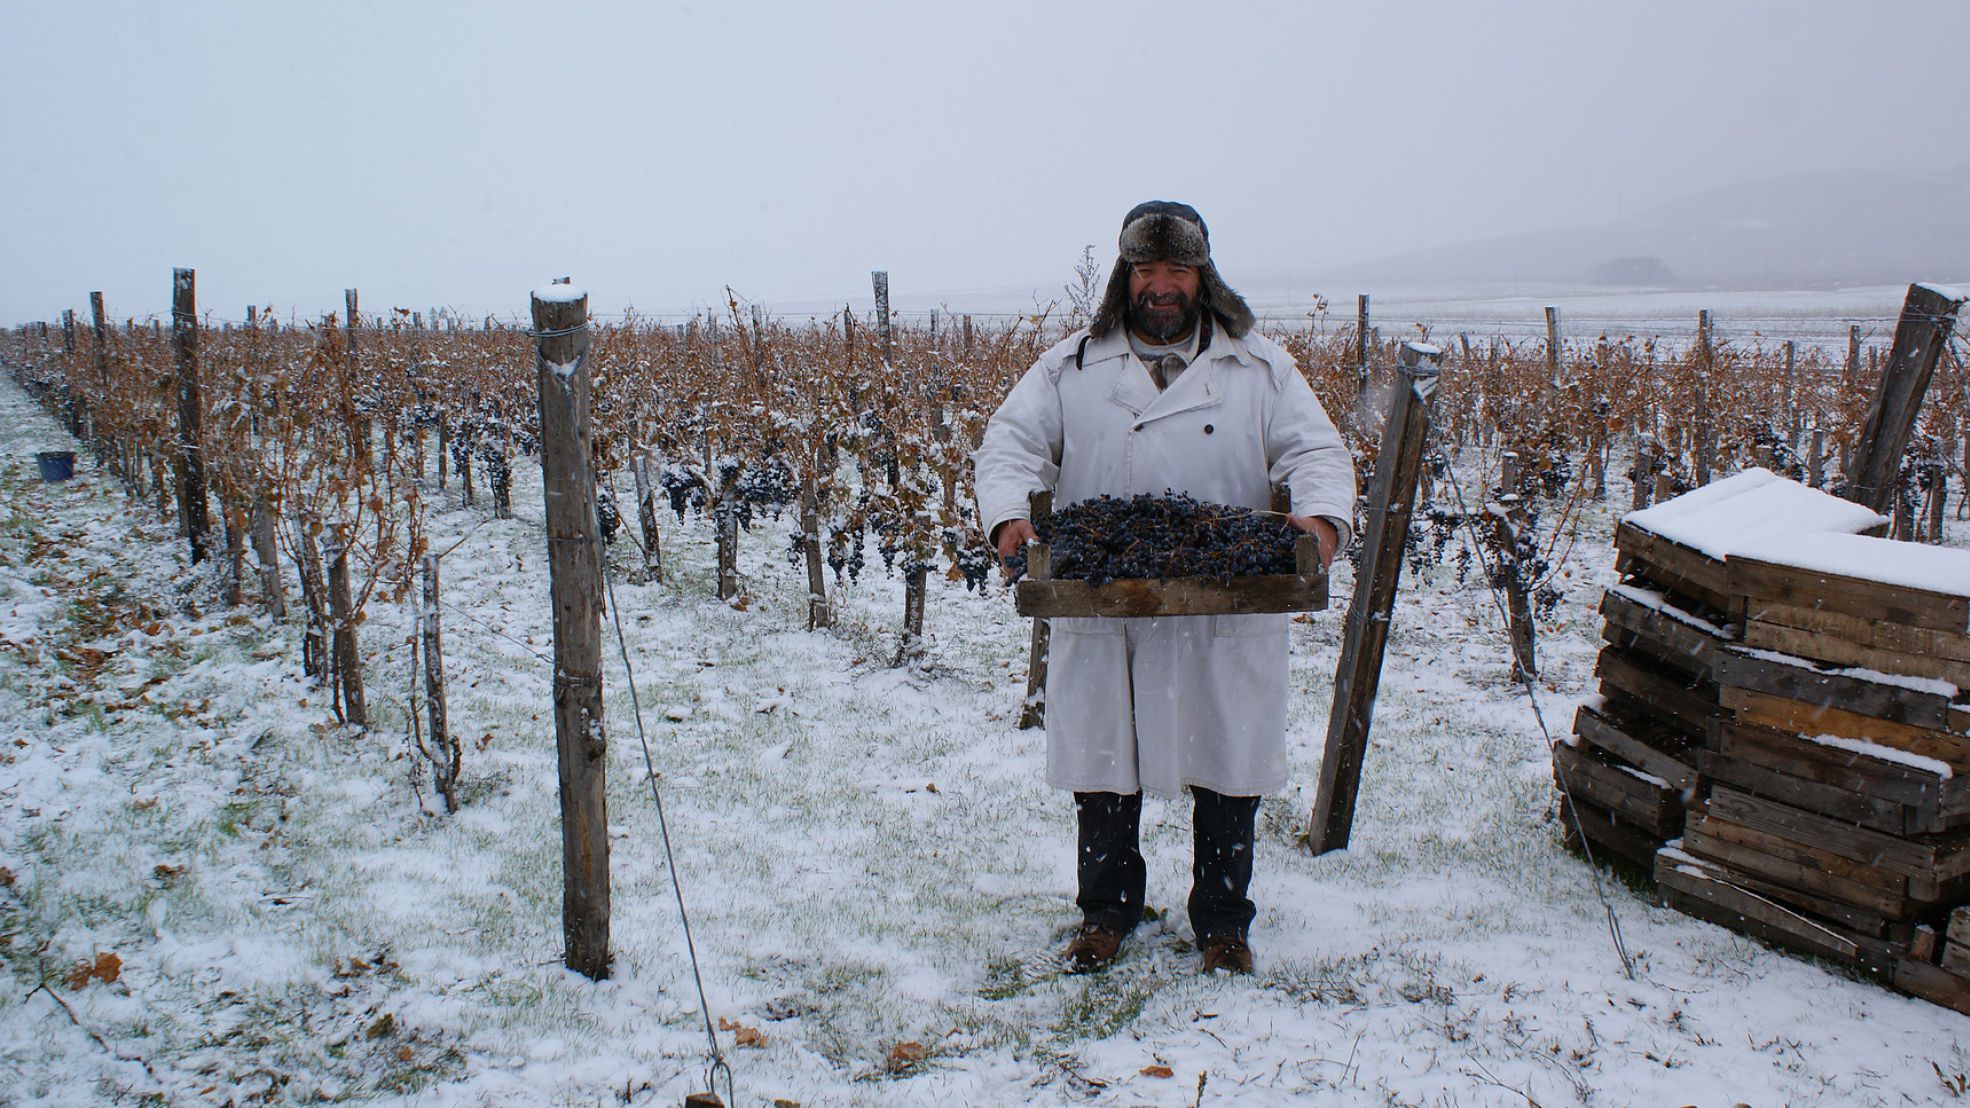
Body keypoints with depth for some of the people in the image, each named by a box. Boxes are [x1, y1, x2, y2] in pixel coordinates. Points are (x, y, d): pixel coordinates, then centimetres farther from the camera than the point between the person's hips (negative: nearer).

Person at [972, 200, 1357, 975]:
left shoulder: (1259, 367, 8)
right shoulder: (1071, 367, 8)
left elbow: (1318, 451, 2)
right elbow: (1011, 444, 2)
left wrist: (1321, 516, -20)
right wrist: (1008, 513, -20)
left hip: (1226, 619, 0)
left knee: (1229, 777, 8)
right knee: (1102, 770, 10)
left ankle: (1223, 922, 28)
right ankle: (1105, 913, 30)